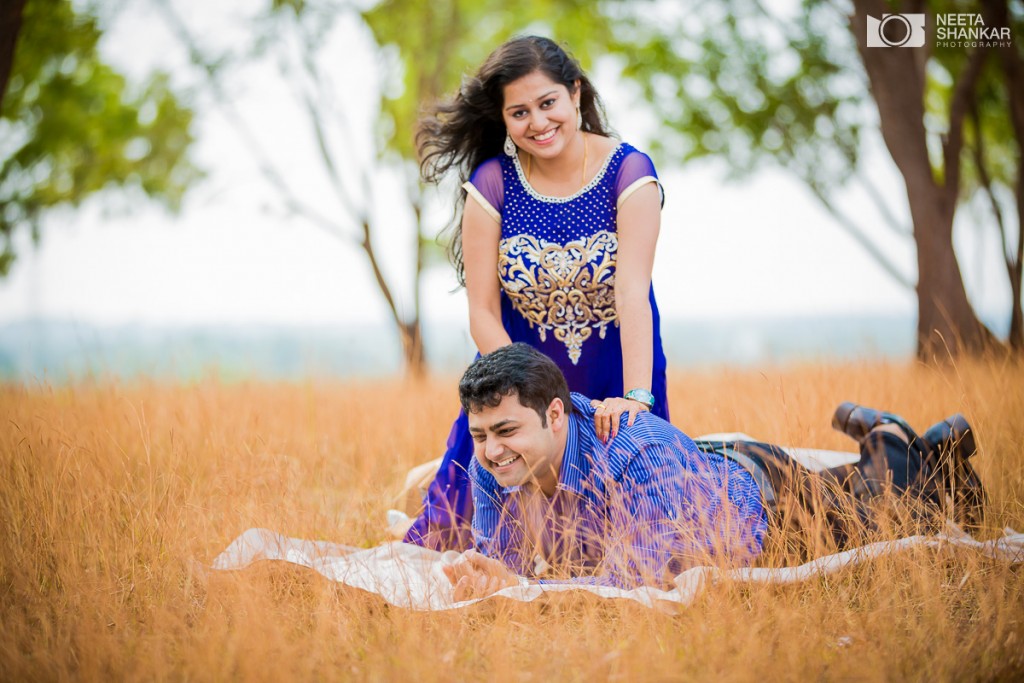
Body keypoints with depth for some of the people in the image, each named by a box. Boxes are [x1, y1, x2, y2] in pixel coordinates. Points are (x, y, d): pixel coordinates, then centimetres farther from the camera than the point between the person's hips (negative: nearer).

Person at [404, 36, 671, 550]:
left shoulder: (627, 172, -14)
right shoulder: (492, 183, -10)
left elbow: (633, 291, -24)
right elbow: (483, 310, -11)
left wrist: (636, 397, -36)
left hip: (612, 387, -1)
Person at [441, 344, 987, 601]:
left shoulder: (641, 452, -47)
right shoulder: (492, 464, -29)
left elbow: (635, 579, -50)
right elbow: (500, 557, -21)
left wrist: (521, 587, -60)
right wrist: (483, 574, -45)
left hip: (758, 489, -6)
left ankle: (890, 444, 45)